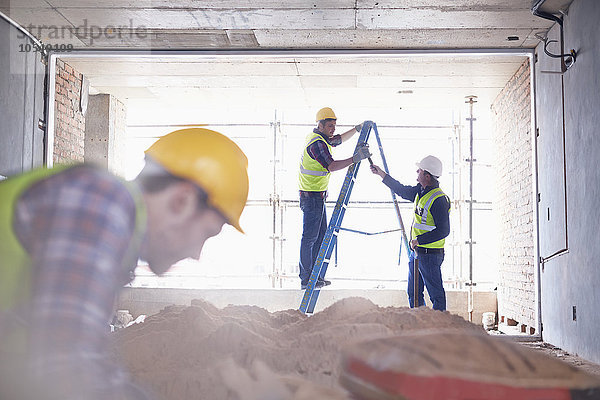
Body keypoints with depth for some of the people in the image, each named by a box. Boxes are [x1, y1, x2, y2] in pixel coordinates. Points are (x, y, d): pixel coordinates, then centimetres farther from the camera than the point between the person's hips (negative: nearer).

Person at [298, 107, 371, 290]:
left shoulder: (319, 137, 12)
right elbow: (331, 166, -31)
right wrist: (355, 158, -36)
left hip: (318, 195, 11)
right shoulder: (316, 143, -19)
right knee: (309, 237, -6)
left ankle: (318, 277, 19)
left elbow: (338, 140, 29)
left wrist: (356, 129, 18)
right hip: (312, 196, -11)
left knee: (320, 236, 13)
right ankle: (306, 280, -1)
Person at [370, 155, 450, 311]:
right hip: (416, 251, 10)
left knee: (436, 294, -2)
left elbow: (443, 231, -22)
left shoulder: (438, 199, -20)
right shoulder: (420, 191, 7)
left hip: (430, 254, -10)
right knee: (414, 293, 17)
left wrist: (420, 240, -21)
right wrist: (382, 174, 22)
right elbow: (402, 190, 24)